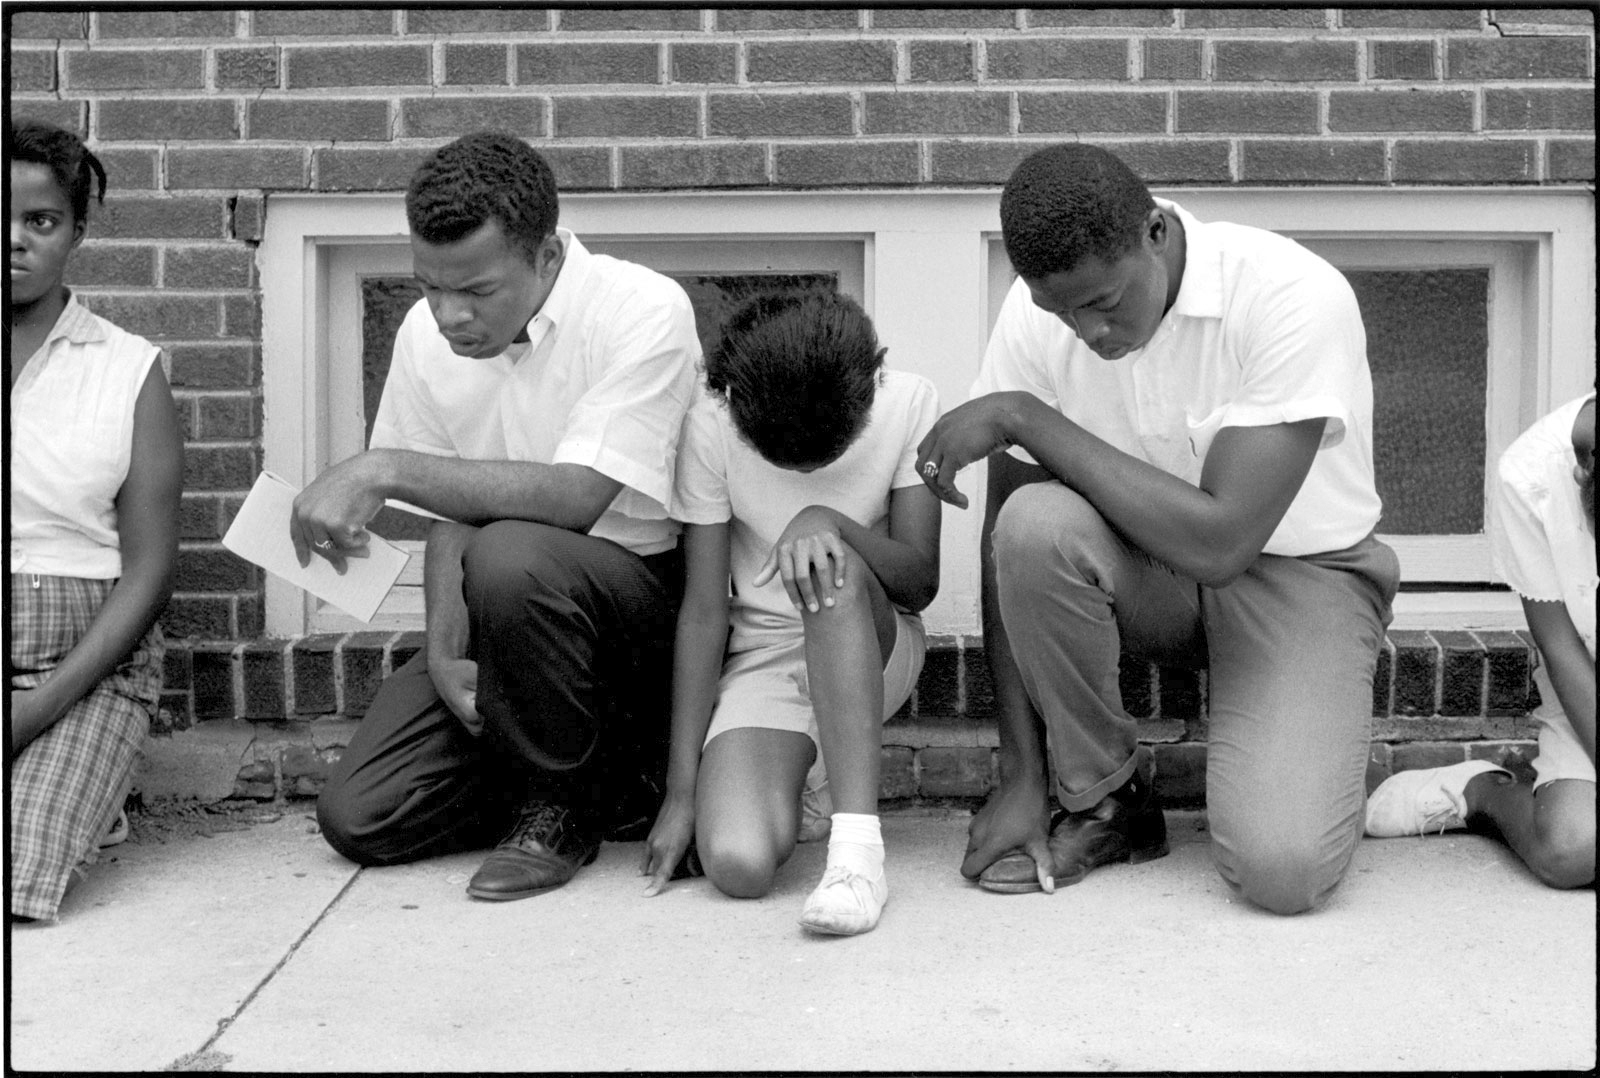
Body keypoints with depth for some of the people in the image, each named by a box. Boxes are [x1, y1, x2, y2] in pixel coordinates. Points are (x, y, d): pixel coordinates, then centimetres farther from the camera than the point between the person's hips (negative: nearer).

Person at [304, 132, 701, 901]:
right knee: (359, 818, -8)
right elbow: (453, 515, 5)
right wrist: (443, 654, -11)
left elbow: (576, 496, -29)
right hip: (508, 612, 6)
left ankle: (564, 806, -11)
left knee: (510, 558, -38)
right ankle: (594, 763, 12)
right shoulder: (426, 334, -1)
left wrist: (385, 469, -31)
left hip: (643, 588, -5)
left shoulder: (643, 311, -19)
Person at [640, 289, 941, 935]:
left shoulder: (908, 403, -14)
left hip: (876, 645, 0)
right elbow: (704, 610, -12)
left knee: (834, 567, -35)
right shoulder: (713, 426, -15)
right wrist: (682, 790, -14)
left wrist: (830, 521, -33)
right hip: (764, 655, 0)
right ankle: (802, 777, 13)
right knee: (738, 863, -25)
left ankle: (857, 846, -35)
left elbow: (920, 584, -13)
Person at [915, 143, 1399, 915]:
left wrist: (1025, 417, -30)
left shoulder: (1295, 298, -25)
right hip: (1150, 568, 4)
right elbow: (1009, 545, -10)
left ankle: (1292, 762, 13)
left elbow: (1220, 540, -32)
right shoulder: (1037, 313, -13)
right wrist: (1021, 777, -13)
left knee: (1282, 869, -26)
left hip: (1297, 572, -3)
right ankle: (1101, 800, -8)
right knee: (1035, 522, -32)